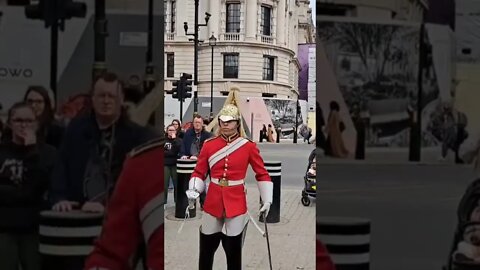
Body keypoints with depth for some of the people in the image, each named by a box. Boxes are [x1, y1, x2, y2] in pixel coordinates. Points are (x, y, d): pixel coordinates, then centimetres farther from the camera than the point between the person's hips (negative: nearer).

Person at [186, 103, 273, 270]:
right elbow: (199, 173, 8)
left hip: (236, 204, -2)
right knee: (206, 248, 9)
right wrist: (193, 190, -9)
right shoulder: (209, 145, 2)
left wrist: (267, 200, -3)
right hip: (212, 203, 2)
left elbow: (262, 174, 3)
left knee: (233, 250, 3)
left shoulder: (249, 147, -3)